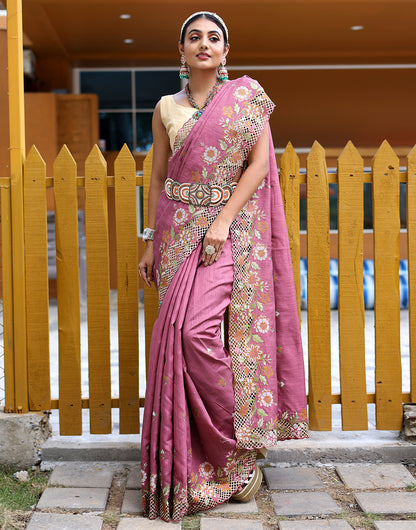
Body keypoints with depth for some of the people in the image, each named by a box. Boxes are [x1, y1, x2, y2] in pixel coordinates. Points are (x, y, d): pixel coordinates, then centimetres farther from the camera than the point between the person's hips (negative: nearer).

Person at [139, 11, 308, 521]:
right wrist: (151, 242, 10)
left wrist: (224, 220, -14)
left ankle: (238, 445, -1)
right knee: (181, 336, 1)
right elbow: (158, 177, 14)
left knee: (196, 330, -19)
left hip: (231, 228, -3)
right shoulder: (167, 108, 11)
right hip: (179, 228, 4)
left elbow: (260, 162, -4)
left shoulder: (247, 94, 3)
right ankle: (190, 458, 14)